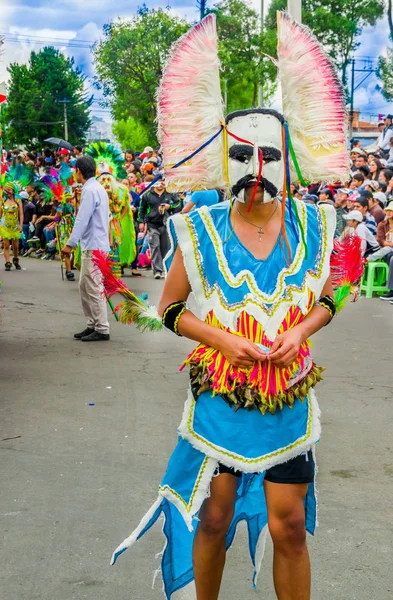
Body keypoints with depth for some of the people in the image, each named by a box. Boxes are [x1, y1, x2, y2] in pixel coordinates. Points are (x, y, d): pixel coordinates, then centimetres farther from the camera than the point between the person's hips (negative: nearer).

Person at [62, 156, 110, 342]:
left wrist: (70, 244, -17)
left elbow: (82, 220, -19)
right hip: (91, 245, 10)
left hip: (94, 247, -10)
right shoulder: (97, 188, 16)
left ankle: (102, 329, -2)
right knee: (84, 286, 14)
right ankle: (93, 325, 19)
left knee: (94, 288, -6)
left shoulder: (90, 190, -15)